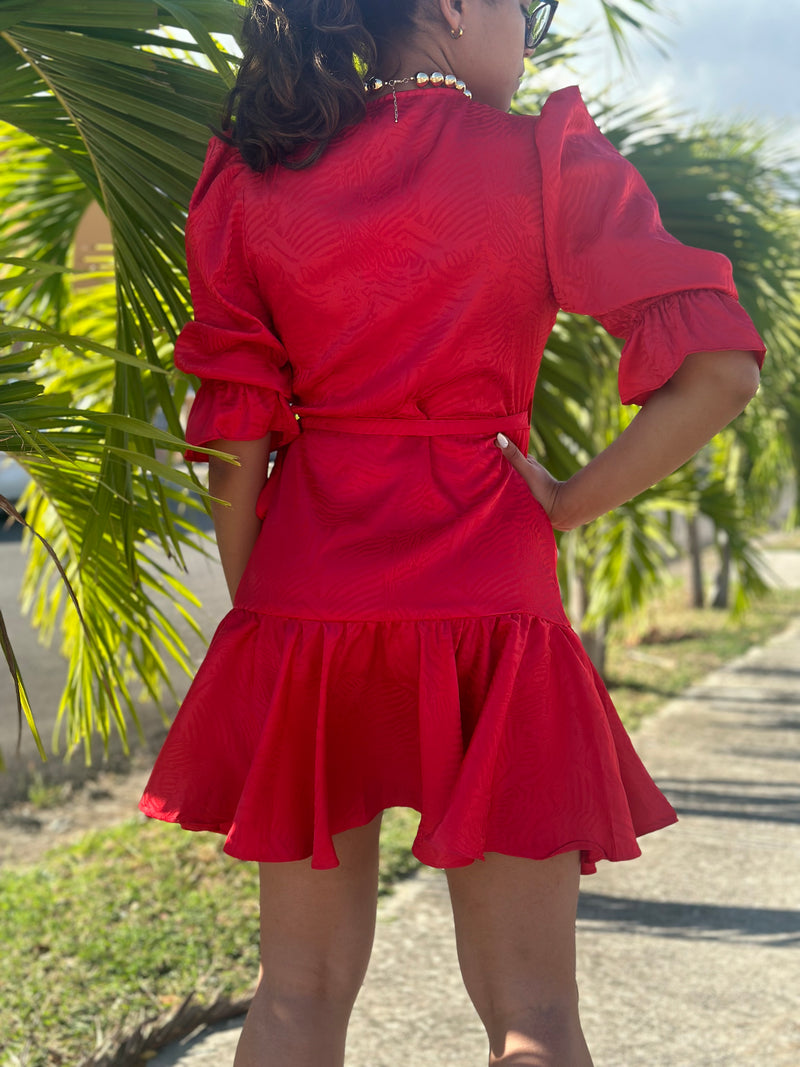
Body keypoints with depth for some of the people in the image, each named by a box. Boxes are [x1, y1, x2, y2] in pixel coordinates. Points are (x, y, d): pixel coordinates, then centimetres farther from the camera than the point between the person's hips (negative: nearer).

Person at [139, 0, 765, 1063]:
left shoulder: (255, 178, 6)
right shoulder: (543, 160, -3)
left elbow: (235, 435, 4)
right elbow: (719, 370, -12)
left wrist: (253, 613, 12)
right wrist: (568, 501, -2)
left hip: (306, 590, 4)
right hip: (487, 590, -3)